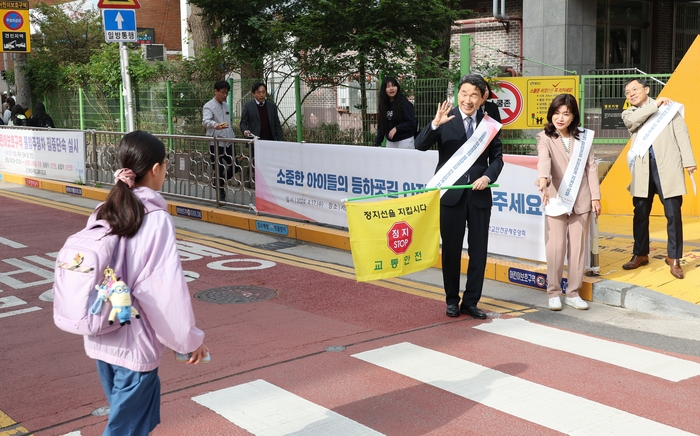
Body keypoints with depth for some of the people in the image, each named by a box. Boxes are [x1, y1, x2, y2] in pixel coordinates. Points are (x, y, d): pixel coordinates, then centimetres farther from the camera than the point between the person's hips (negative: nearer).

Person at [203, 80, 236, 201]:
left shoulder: (226, 105, 15)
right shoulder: (209, 106, -9)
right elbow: (205, 121, -27)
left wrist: (233, 136, 18)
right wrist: (215, 125, -47)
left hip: (228, 142, 7)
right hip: (215, 143, -7)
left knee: (233, 166, 7)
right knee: (220, 170, -2)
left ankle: (216, 183, 28)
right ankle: (221, 195, 11)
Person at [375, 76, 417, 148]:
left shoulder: (404, 103, -9)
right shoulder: (383, 105, 7)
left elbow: (412, 123, -12)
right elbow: (381, 126, 9)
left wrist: (396, 128, -20)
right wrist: (378, 143, 3)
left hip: (405, 141, -5)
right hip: (390, 142, 5)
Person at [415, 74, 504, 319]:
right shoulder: (446, 119, -4)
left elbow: (497, 157, 6)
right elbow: (420, 145, -14)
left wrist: (488, 176, -13)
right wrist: (436, 124, -30)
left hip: (479, 194, 2)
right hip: (451, 194, -2)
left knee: (479, 251, 7)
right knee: (451, 250, 9)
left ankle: (470, 302, 20)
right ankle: (452, 301, 23)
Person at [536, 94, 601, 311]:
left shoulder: (582, 138, 7)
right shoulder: (545, 138, -4)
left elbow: (591, 167, 7)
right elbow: (544, 159, -24)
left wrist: (595, 196, 1)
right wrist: (543, 178, -44)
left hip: (580, 201, 3)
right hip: (556, 200, -3)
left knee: (578, 248, 6)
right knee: (555, 248, -2)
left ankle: (573, 293, 17)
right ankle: (554, 293, 11)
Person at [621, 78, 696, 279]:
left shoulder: (667, 107, 9)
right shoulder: (628, 114, 16)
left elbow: (681, 132, 2)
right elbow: (632, 121, -9)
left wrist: (689, 161, -8)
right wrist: (655, 104, -4)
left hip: (667, 166, -3)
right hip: (643, 169, 3)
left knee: (673, 214, -2)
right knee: (640, 213, 8)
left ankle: (674, 258, 9)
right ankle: (640, 254, 23)